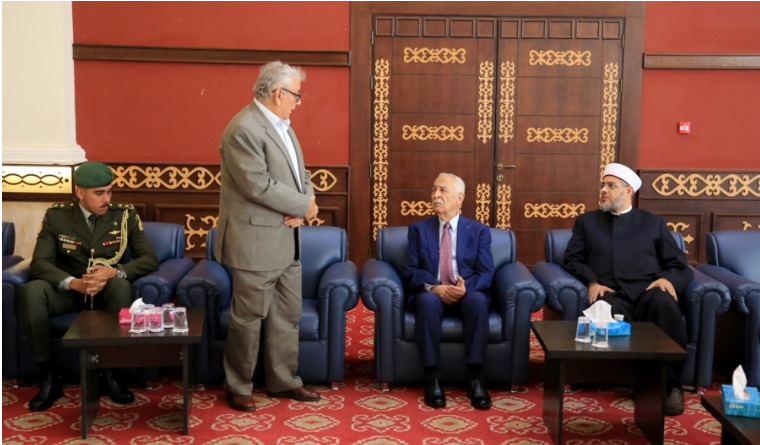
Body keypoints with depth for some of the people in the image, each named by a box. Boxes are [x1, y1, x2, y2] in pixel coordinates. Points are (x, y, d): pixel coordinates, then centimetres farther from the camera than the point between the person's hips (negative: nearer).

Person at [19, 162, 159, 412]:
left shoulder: (125, 214, -3)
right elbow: (39, 263, -10)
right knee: (31, 291, -30)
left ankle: (108, 374, -24)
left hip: (107, 291, -1)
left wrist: (114, 272, -28)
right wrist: (73, 283, -30)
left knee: (122, 286, -36)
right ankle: (50, 377, -21)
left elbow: (149, 259, -8)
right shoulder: (56, 215, -3)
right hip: (68, 290, 1)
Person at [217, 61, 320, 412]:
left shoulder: (282, 126, 13)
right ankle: (237, 388, 19)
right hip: (256, 242, -9)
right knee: (248, 319, 3)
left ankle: (283, 381, 29)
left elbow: (300, 174, 15)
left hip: (287, 241, 9)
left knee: (288, 316, 15)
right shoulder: (244, 129, -18)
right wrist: (304, 205, -14)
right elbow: (259, 185, -24)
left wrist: (302, 205, -6)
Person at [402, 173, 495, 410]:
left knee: (478, 300, -35)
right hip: (431, 294, 0)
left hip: (467, 295, 0)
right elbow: (410, 270, 1)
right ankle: (432, 379, -33)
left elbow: (486, 274, -1)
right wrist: (433, 287, -20)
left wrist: (466, 287, -23)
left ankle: (476, 379, -32)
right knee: (427, 301, -36)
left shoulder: (479, 230, 10)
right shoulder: (418, 229, 11)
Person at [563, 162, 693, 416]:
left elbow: (679, 264, 16)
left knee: (664, 303, -37)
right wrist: (591, 282, -7)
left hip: (647, 291, 1)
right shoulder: (586, 222, 24)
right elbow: (572, 259, 13)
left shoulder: (654, 223, 23)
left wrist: (668, 279, -9)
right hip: (611, 293, 0)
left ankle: (671, 384, -28)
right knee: (610, 313, -39)